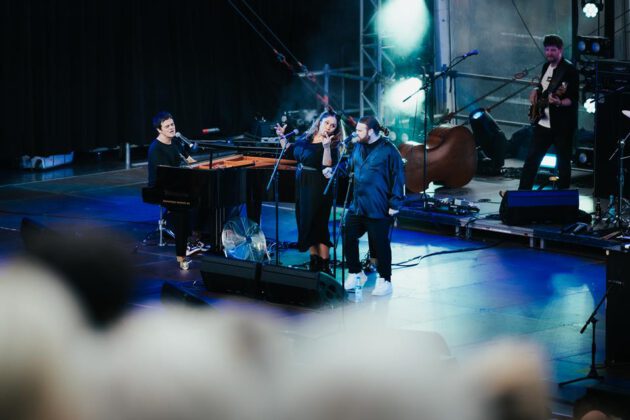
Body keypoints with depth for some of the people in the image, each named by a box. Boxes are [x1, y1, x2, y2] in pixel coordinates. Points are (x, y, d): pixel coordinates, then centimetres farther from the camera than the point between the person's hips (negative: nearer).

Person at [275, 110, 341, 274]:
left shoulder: (332, 146, -12)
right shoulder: (305, 138, 6)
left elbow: (327, 168, -25)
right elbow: (291, 153, 19)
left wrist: (326, 146, -33)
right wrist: (282, 137, 7)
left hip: (318, 190, -7)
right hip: (302, 187, 7)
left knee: (317, 227, -5)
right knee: (306, 225, 12)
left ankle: (325, 267, 3)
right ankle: (314, 262, 24)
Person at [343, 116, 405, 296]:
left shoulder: (388, 150, -13)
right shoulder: (358, 147, 10)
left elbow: (398, 177, -12)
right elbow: (349, 165, 25)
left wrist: (395, 203, -14)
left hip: (378, 208, -7)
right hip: (357, 205, 7)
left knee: (380, 244, 1)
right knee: (348, 238, 9)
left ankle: (385, 280, 14)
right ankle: (356, 274, 27)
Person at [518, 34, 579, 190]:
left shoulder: (569, 69, -12)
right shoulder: (547, 66, 11)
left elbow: (573, 99, -17)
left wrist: (560, 103, -35)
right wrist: (536, 92, 6)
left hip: (562, 124, -7)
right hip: (544, 122, 7)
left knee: (563, 162, 1)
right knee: (531, 158, 8)